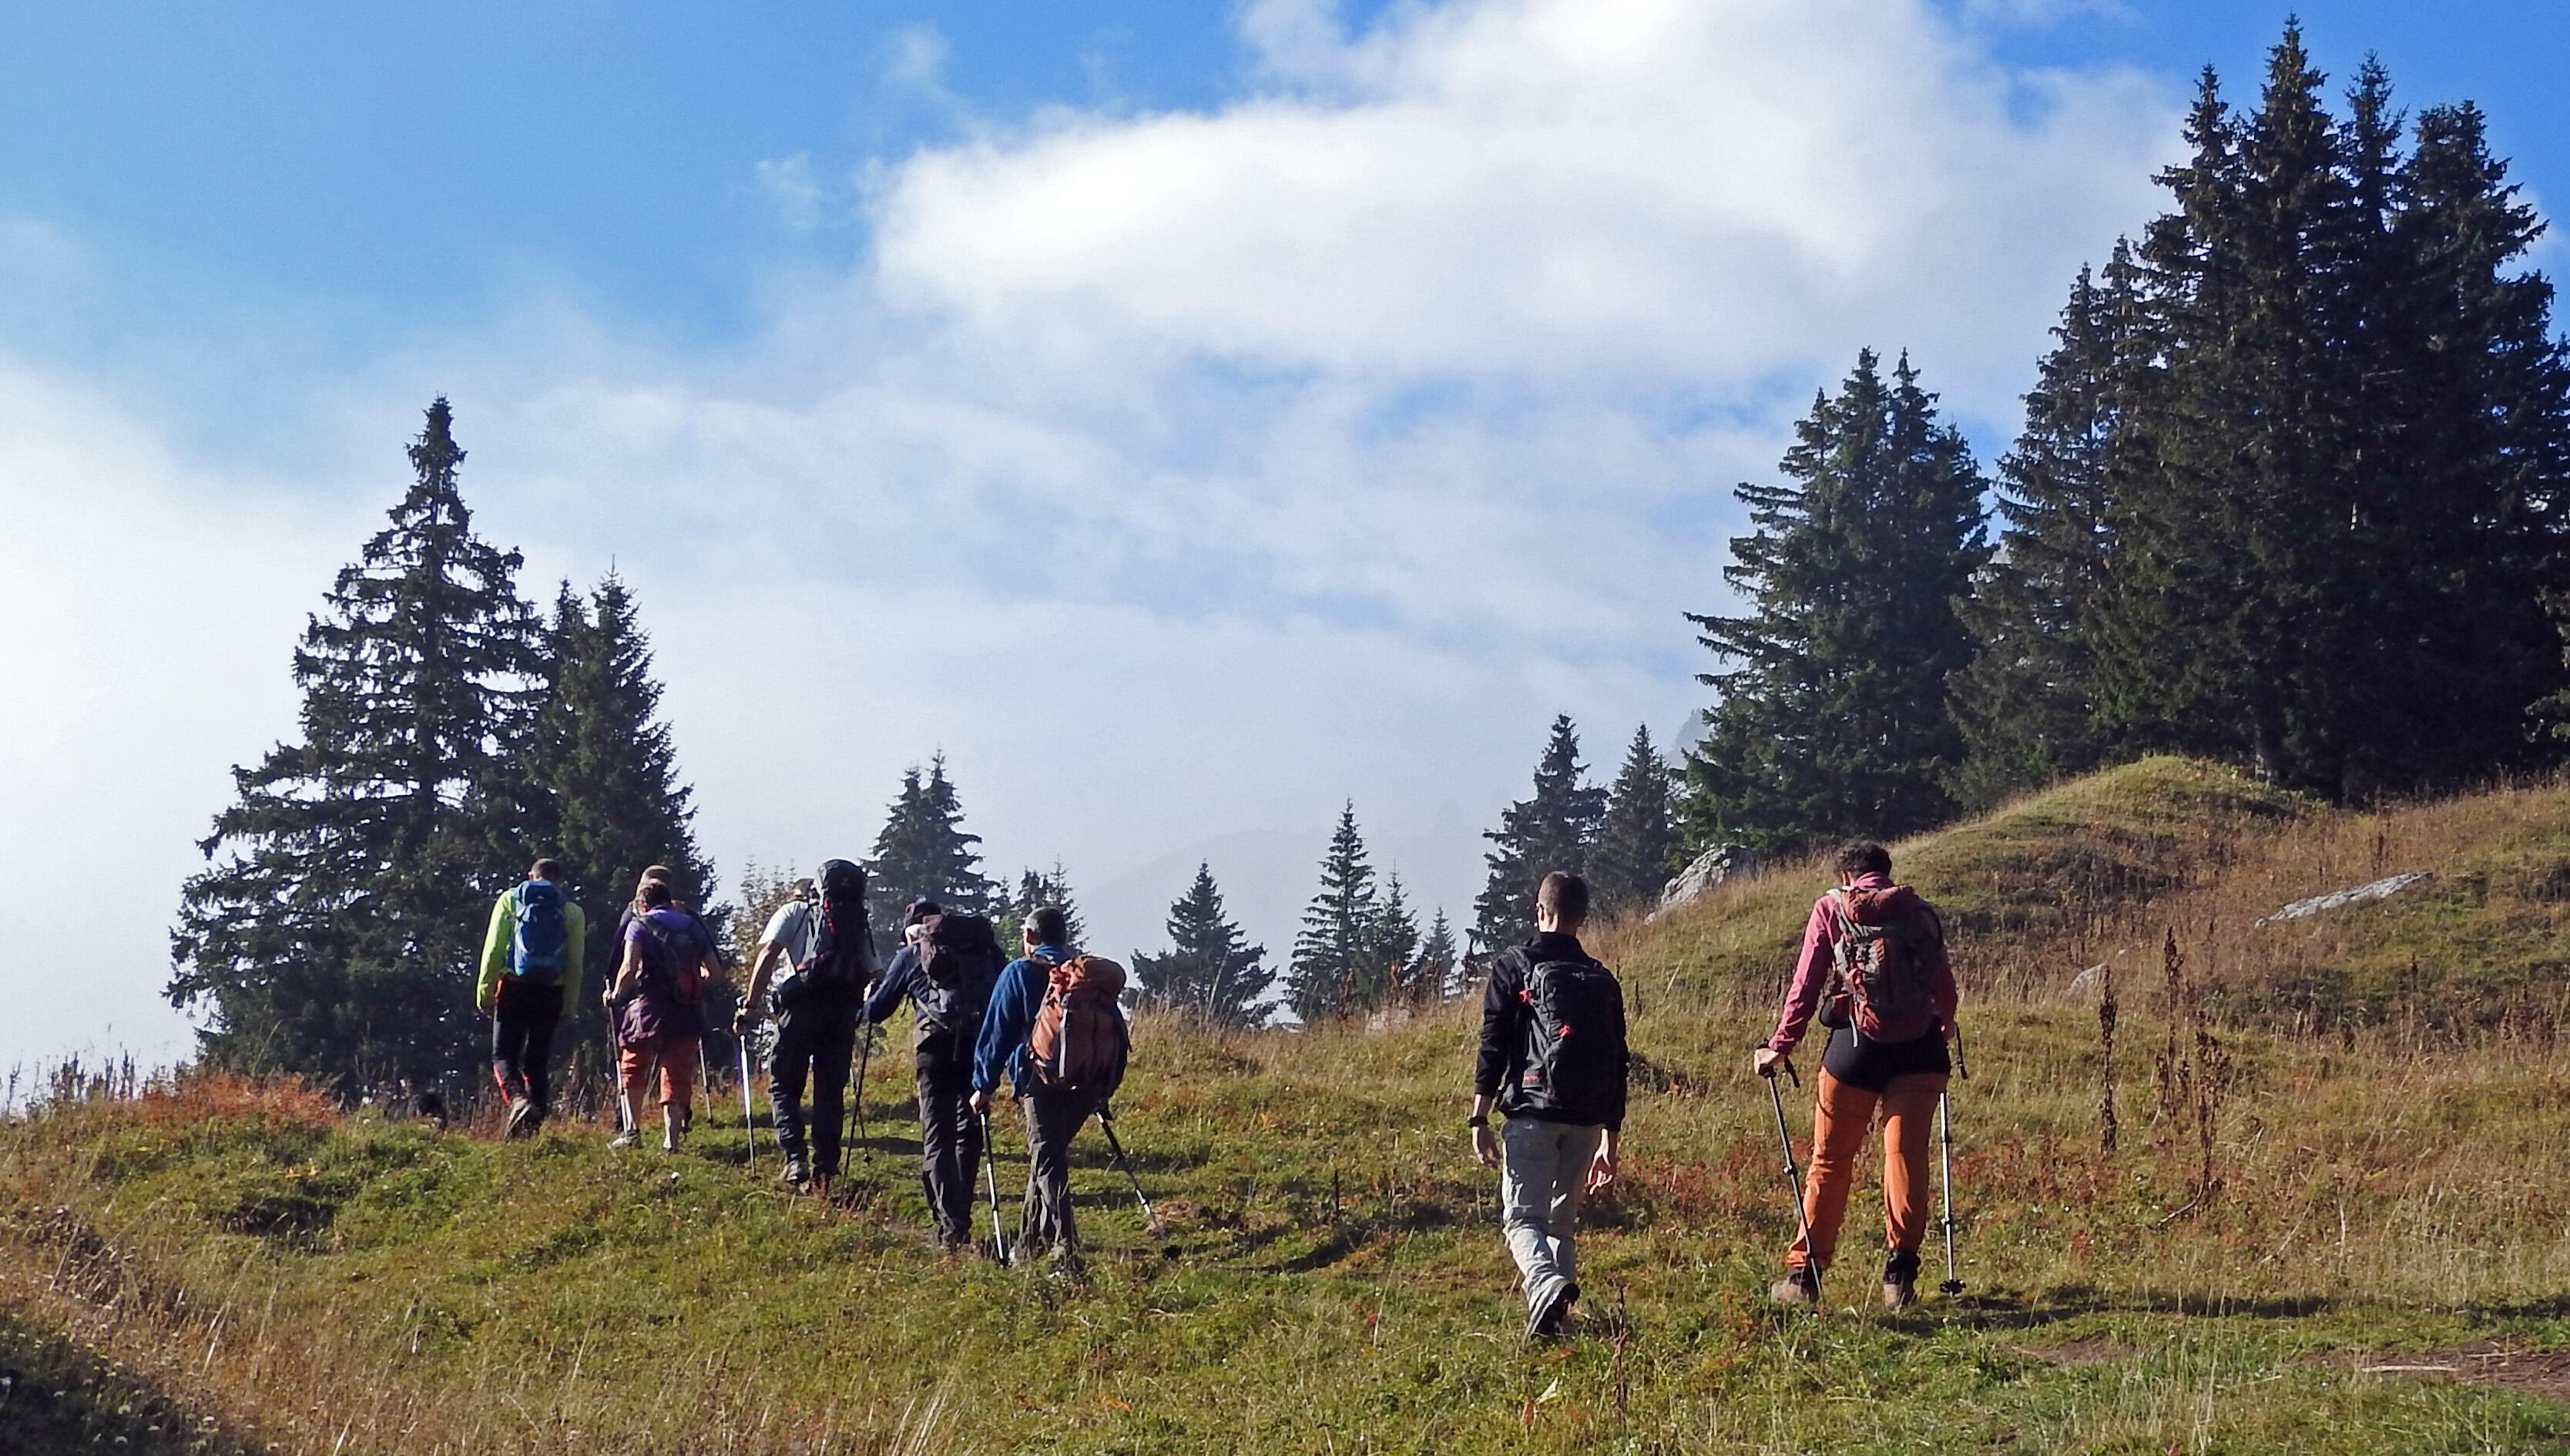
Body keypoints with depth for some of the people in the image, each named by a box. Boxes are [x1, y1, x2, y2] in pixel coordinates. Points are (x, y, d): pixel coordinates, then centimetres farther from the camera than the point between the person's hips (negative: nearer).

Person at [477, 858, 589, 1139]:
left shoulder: (510, 899, 7)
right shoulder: (573, 911, 9)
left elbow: (493, 949, 0)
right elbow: (575, 963, 4)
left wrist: (484, 991, 2)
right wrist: (570, 1004, 8)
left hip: (514, 988, -2)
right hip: (551, 992, 2)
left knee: (503, 1054, 4)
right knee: (538, 1060, 10)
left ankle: (518, 1098, -24)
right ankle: (532, 1125, 3)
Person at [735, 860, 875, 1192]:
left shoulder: (794, 911, 13)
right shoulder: (859, 925, 22)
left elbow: (767, 956, -1)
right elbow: (871, 974, 14)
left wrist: (750, 1006, -2)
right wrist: (861, 1011, 24)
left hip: (801, 1008, -3)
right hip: (843, 1013, 3)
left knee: (783, 1086, 5)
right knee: (831, 1091, 10)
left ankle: (796, 1158, -10)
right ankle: (825, 1169, 5)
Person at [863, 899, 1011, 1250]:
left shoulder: (911, 955, 14)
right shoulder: (983, 947, 21)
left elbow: (875, 1011, 22)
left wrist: (862, 1013, 43)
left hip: (939, 1048, -3)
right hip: (983, 1046, 3)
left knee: (937, 1138, -2)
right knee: (969, 1135, 15)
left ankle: (950, 1225, -14)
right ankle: (961, 1220, 18)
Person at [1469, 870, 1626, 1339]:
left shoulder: (1512, 967, 2)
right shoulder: (1602, 980, 13)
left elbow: (1493, 1046, -3)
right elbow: (1617, 1064, 15)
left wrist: (1479, 1119, 0)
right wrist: (1611, 1141, 21)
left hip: (1532, 1114, -4)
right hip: (1587, 1121, 4)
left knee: (1523, 1216, -3)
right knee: (1563, 1220, 15)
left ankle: (1549, 1286, -31)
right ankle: (1558, 1318, 9)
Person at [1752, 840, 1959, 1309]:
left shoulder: (1831, 907, 7)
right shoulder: (1921, 911, 11)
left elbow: (1806, 984, 3)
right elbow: (1944, 985, 10)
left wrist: (1780, 1046, 7)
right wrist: (1943, 1030, 29)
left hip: (1856, 1047, -1)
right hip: (1918, 1049, 1)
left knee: (1831, 1161, 8)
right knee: (1906, 1159, 4)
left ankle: (1804, 1273, 13)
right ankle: (1900, 1273, 0)